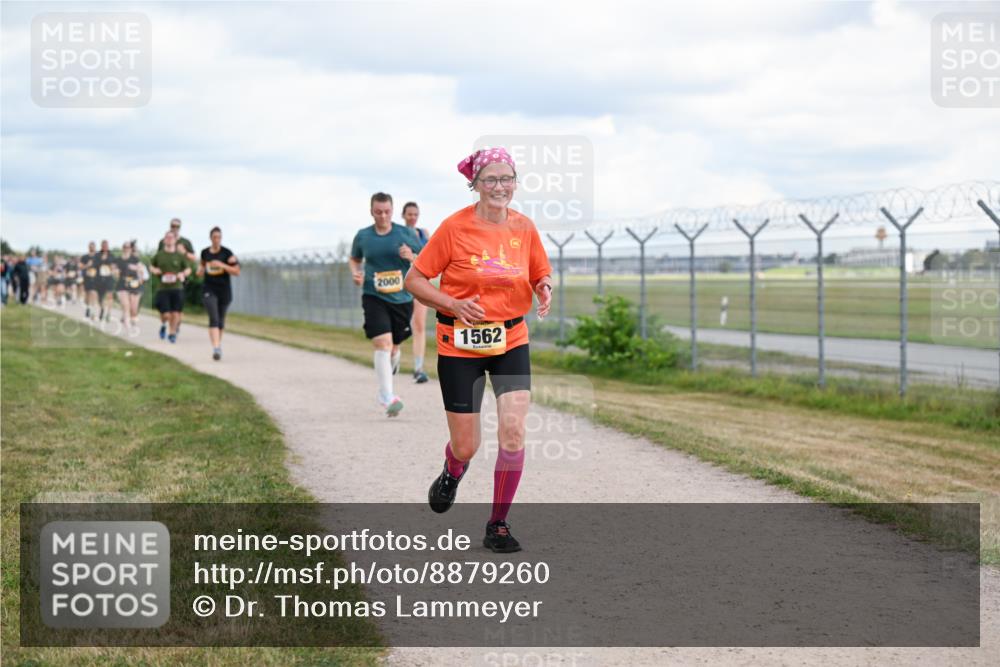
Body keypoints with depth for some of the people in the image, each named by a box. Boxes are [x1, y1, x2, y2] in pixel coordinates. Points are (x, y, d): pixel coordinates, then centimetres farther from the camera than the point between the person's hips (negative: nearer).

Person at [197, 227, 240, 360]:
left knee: (220, 320, 13)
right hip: (209, 290, 0)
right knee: (213, 318, -16)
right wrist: (200, 269, 3)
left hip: (224, 290, 0)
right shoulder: (205, 252, 3)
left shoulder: (227, 253, -6)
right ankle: (216, 348, -27)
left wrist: (222, 265, -20)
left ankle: (218, 343, 36)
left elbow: (237, 271, -8)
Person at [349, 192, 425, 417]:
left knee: (393, 347, 14)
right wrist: (355, 273, -1)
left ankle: (388, 379, 49)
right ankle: (387, 397, -20)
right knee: (383, 343, -19)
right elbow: (354, 259, 21)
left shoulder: (406, 234, -1)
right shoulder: (362, 236, 3)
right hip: (374, 297, -1)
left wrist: (412, 257, -16)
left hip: (402, 299, 1)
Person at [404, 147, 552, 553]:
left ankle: (498, 526, 3)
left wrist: (544, 289, -9)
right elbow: (415, 280, -6)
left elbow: (541, 275, 15)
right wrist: (454, 305, -20)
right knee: (466, 446, 1)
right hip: (460, 344, -2)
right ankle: (452, 474, 41)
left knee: (513, 430, -13)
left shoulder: (524, 228, 1)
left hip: (511, 340, 3)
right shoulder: (455, 227, -10)